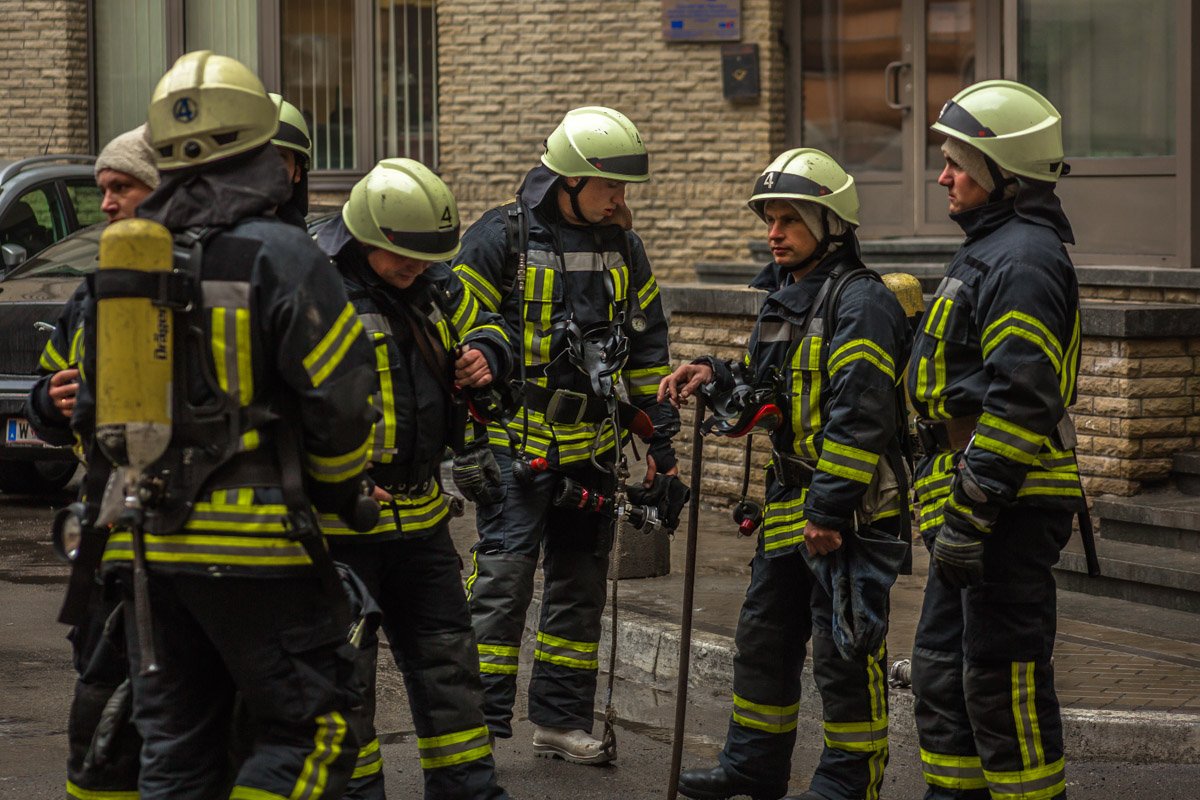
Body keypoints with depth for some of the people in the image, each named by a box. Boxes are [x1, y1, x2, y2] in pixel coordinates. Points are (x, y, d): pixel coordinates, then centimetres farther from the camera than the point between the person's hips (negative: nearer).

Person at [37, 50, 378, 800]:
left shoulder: (119, 263, 10)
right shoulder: (280, 257, -10)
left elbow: (92, 409, 16)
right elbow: (339, 397, -9)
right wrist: (339, 491, 8)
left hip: (146, 547, 6)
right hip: (253, 546, -6)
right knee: (312, 729, 1)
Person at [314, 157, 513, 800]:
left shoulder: (432, 282, 6)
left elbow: (482, 324, 25)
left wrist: (484, 354, 0)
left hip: (419, 514, 7)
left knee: (446, 656, 14)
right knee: (343, 671, 3)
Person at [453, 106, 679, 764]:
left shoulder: (622, 245, 7)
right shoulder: (500, 238, -10)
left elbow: (647, 345, 16)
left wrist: (661, 437, 13)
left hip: (591, 447, 6)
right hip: (517, 444, -6)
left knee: (580, 583, 10)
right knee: (502, 580, -9)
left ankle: (561, 719, 19)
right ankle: (481, 723, -4)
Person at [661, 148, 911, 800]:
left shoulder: (859, 302, -16)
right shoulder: (783, 298, 15)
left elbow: (860, 415, -22)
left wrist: (830, 507, -25)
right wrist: (715, 380, 6)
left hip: (852, 508, -10)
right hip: (791, 503, 10)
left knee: (844, 650, -3)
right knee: (763, 635, 17)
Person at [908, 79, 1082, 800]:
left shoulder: (1023, 259, -16)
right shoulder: (992, 250, 19)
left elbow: (1019, 401, -24)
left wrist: (967, 515, -24)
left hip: (1010, 511, -11)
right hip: (976, 505, 11)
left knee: (1004, 684, -6)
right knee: (944, 672, 16)